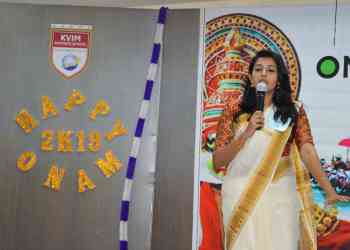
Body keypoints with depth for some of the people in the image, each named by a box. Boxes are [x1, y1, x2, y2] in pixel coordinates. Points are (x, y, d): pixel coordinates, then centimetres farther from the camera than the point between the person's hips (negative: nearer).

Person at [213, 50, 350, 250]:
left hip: (280, 196, 0)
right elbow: (218, 161, -2)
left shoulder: (294, 111, 3)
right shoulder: (234, 109, 1)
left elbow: (307, 151, -12)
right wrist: (246, 134, -16)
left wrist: (330, 191, -25)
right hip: (240, 196, 0)